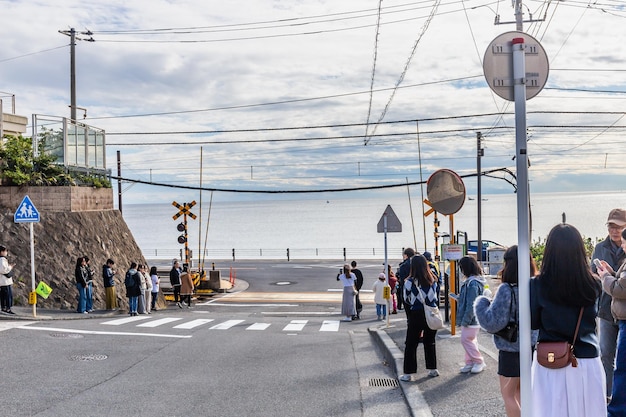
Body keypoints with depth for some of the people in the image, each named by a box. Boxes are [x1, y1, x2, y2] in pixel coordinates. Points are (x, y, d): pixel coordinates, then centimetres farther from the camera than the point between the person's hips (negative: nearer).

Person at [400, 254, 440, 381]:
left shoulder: (410, 282, -12)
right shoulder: (433, 280, 0)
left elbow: (406, 301, -3)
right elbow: (437, 298, 7)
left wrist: (409, 317, 9)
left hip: (416, 315, -4)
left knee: (411, 344, 4)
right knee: (430, 342, 19)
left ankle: (408, 373, 5)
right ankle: (433, 369, 24)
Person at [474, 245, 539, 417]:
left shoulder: (506, 290, -22)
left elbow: (492, 322, -19)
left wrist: (482, 302, -6)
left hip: (511, 348, -7)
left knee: (508, 393, 8)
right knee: (519, 390, 23)